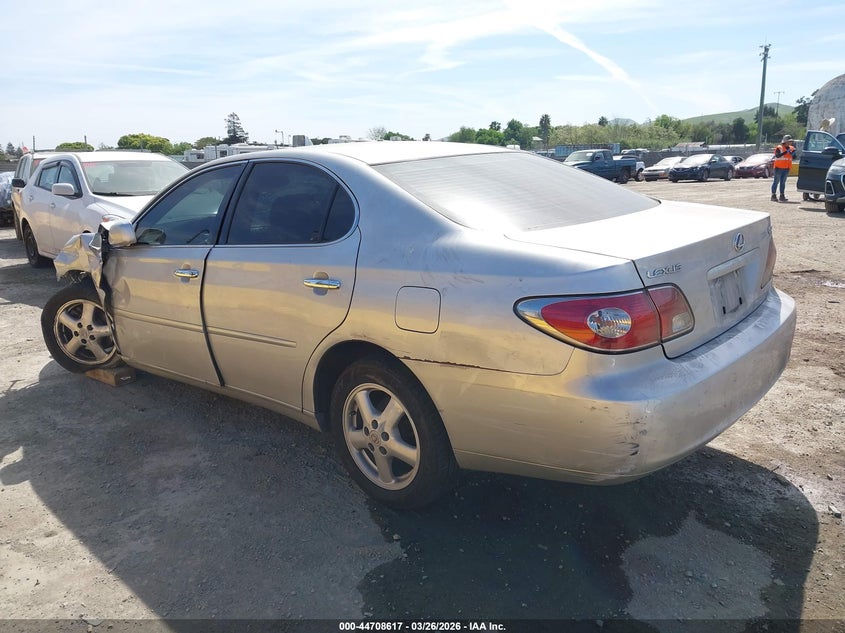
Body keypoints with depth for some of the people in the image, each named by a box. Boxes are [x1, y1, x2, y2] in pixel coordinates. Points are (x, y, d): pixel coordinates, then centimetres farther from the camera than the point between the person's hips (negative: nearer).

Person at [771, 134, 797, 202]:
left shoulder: (791, 148, 10)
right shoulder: (779, 148, -6)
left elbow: (794, 157, 7)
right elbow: (777, 155, -21)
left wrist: (793, 152, -12)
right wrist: (786, 152, -25)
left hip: (786, 168, 5)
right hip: (779, 167, -5)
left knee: (783, 182, 8)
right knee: (776, 181, -2)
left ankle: (782, 195, 9)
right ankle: (773, 195, 1)